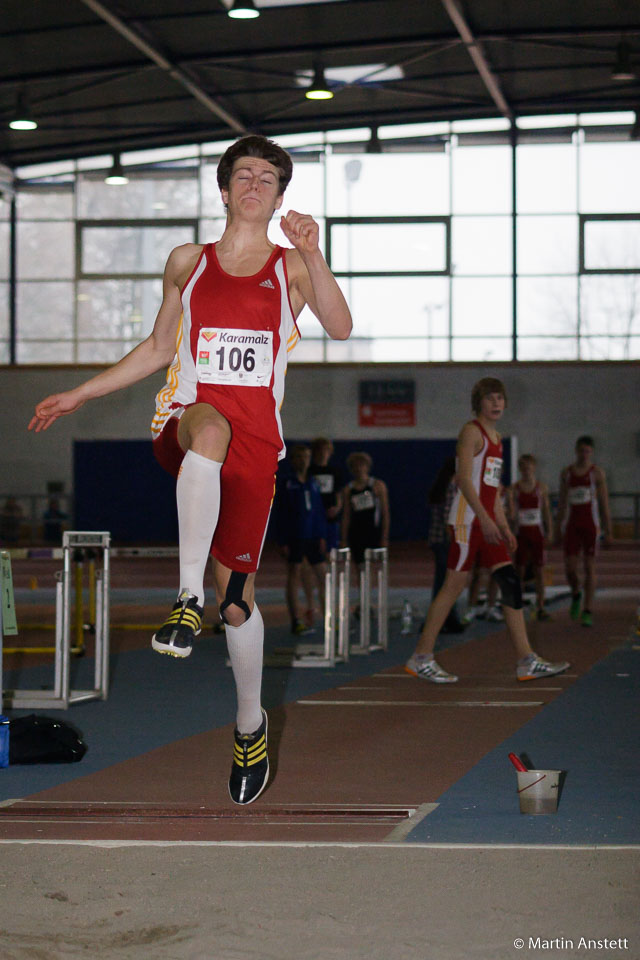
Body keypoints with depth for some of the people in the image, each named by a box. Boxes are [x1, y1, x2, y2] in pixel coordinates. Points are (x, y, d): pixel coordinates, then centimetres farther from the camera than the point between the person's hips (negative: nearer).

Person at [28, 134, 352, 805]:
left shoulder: (292, 267, 9)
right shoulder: (187, 262, 14)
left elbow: (340, 329, -9)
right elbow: (158, 349, 24)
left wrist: (312, 254, -22)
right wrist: (79, 396, 22)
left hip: (256, 437, 0)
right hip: (182, 424, 0)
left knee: (236, 587, 2)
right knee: (210, 425, -39)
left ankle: (250, 723, 24)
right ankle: (188, 599, -45)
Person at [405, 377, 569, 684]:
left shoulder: (495, 437, 19)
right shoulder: (471, 431, -8)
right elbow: (464, 478, -18)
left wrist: (504, 528, 20)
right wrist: (485, 519, -24)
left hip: (487, 521, 9)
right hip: (468, 518, -9)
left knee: (511, 584, 2)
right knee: (454, 585, -6)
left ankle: (526, 661, 1)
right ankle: (421, 657, 1)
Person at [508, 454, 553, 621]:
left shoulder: (541, 488, 5)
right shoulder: (514, 489, 0)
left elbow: (546, 511, 9)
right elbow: (511, 516, 0)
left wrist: (549, 532, 5)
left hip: (537, 533, 1)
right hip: (521, 533, -1)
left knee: (539, 570, -1)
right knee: (519, 569, -1)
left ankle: (540, 608, 1)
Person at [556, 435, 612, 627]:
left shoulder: (597, 473, 0)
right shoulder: (566, 473, 9)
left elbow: (604, 503, 0)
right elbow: (562, 502, 12)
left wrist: (608, 530, -5)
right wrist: (558, 529, 8)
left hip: (591, 524, -2)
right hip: (571, 524, 2)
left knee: (589, 567, -4)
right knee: (569, 567, -4)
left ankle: (588, 611, -1)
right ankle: (576, 594, 28)